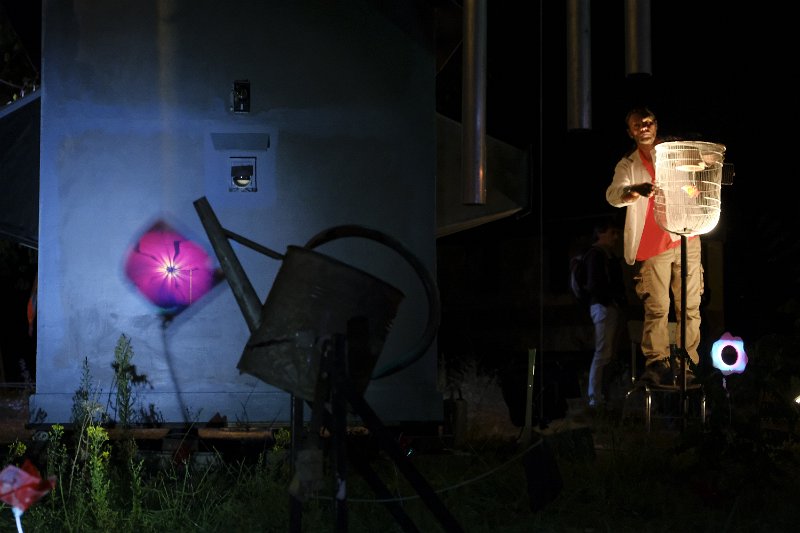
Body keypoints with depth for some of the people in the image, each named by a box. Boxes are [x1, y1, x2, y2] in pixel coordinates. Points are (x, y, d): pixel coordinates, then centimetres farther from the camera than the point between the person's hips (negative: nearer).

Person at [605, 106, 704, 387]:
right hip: (651, 246, -2)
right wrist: (634, 191, -34)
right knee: (656, 308, -9)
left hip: (685, 240, 2)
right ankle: (656, 363, -7)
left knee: (690, 306, -1)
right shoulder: (628, 165, 7)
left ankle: (687, 364, 2)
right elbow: (613, 194, -11)